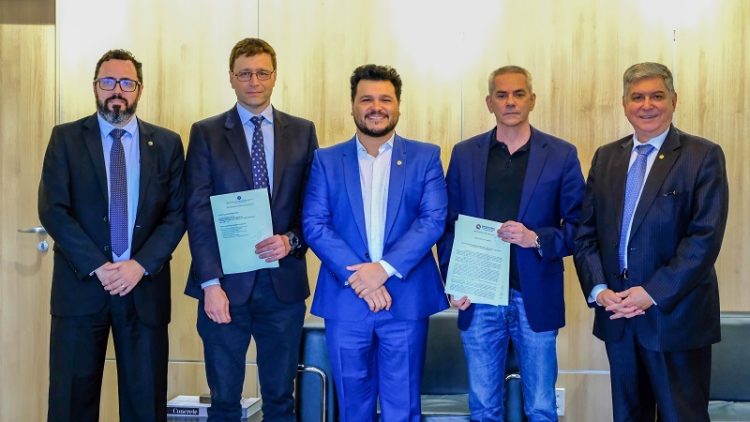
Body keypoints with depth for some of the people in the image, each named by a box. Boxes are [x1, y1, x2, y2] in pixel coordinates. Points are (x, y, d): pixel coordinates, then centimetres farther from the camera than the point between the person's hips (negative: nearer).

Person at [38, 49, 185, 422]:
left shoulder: (167, 144, 8)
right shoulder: (66, 138, 4)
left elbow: (176, 213, 2)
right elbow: (52, 210, -4)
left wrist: (141, 265, -12)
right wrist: (97, 267, -13)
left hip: (144, 287, 1)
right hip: (81, 285, -1)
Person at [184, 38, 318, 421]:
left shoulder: (302, 131, 7)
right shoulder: (206, 133, 2)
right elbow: (198, 214, -4)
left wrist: (292, 241, -13)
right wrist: (210, 283, -12)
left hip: (283, 283, 2)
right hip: (227, 283, -1)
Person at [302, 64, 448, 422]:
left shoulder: (425, 157, 5)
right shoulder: (326, 160, 7)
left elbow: (433, 220, -5)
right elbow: (314, 225, -2)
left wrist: (385, 267, -17)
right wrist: (357, 276, -14)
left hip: (406, 299, -1)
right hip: (346, 300, 1)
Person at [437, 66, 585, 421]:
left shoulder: (561, 155, 1)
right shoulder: (464, 154, 6)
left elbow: (579, 226, -1)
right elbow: (448, 224, 7)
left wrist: (537, 238, -19)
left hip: (536, 299, -1)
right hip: (478, 299, 2)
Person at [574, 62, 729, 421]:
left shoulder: (703, 156, -5)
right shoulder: (605, 158, 10)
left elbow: (705, 236, -13)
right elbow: (586, 231, 7)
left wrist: (653, 293, -17)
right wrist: (598, 289, -7)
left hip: (676, 315, -4)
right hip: (616, 311, 4)